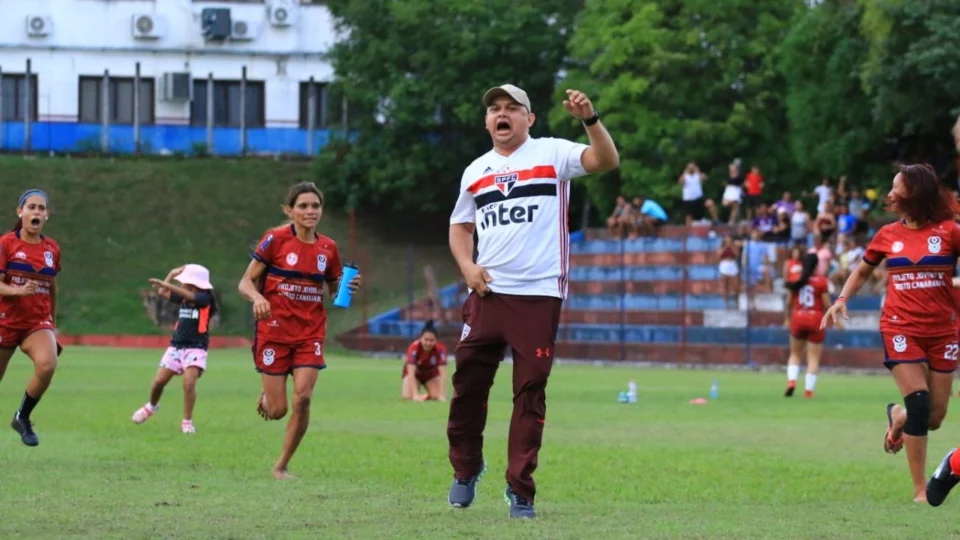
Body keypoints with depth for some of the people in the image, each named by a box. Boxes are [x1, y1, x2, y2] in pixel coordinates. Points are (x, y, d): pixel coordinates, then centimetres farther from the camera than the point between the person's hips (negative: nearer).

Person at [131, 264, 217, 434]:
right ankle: (151, 406, 32)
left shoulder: (204, 298, -10)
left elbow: (188, 294, -27)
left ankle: (187, 422, -9)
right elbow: (162, 292, 12)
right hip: (176, 346, 6)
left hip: (196, 348, -6)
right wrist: (172, 274, 7)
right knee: (159, 381, 1)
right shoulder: (184, 298, 9)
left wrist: (165, 284, -34)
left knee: (189, 383, -22)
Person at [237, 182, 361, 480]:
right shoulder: (276, 239, -8)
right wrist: (257, 298, -27)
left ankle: (282, 466, 3)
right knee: (277, 411, -2)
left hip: (310, 333, 3)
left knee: (303, 398, -15)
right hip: (275, 330, -3)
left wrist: (348, 288, -6)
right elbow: (245, 282, -6)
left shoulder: (328, 248, 4)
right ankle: (266, 397, 38)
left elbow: (334, 292, 16)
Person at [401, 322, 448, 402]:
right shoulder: (414, 348, -35)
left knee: (437, 396, -22)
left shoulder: (440, 349, -32)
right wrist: (415, 394, -49)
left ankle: (428, 395, 14)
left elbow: (443, 374, -35)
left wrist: (441, 395, -46)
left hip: (431, 373, 1)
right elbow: (411, 374, -39)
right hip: (415, 372, -1)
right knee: (408, 396, -24)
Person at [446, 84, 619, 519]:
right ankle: (465, 467, 24)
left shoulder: (552, 154, 1)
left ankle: (520, 489, 3)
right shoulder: (475, 171, 14)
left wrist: (590, 119, -28)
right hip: (486, 293, 4)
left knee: (530, 392, -2)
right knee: (468, 382, 4)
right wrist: (467, 266, 4)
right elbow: (460, 226, 23)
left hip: (539, 294, -4)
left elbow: (607, 161, -12)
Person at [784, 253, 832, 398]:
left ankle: (791, 381, -2)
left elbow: (789, 303, 6)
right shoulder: (821, 281, -8)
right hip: (815, 320, -3)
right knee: (814, 358, 3)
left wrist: (789, 317, 21)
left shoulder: (795, 279, 2)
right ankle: (808, 390, -3)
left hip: (798, 317, 3)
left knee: (795, 353, 19)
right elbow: (827, 304, -7)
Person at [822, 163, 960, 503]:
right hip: (901, 329, 0)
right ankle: (920, 490, -6)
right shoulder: (887, 235, 4)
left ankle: (897, 417, 43)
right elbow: (863, 271, 19)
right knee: (919, 403, -16)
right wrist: (842, 300, 4)